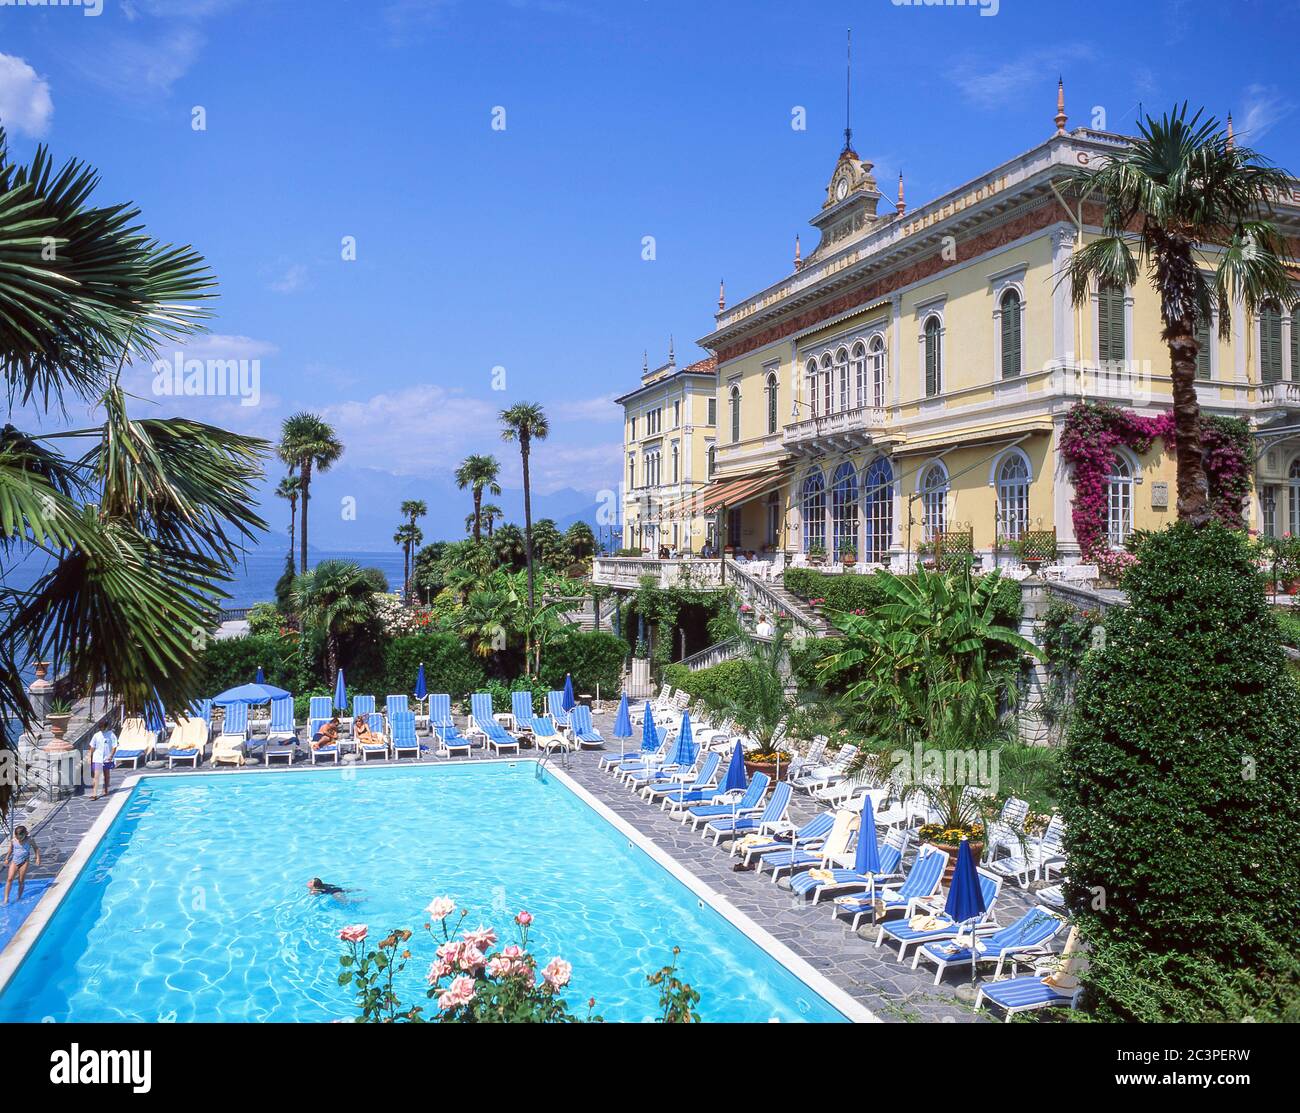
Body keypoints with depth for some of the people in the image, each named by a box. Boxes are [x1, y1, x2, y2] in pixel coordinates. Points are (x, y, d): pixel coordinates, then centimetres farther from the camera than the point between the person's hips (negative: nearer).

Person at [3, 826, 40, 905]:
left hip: (24, 861, -2)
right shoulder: (13, 841, -2)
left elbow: (36, 848, 3)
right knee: (9, 879, -11)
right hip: (14, 861, 2)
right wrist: (7, 858, 18)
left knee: (21, 881, 1)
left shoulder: (29, 840, -7)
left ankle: (19, 898, 15)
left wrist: (38, 858, -2)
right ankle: (6, 899, -10)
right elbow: (10, 850, 16)